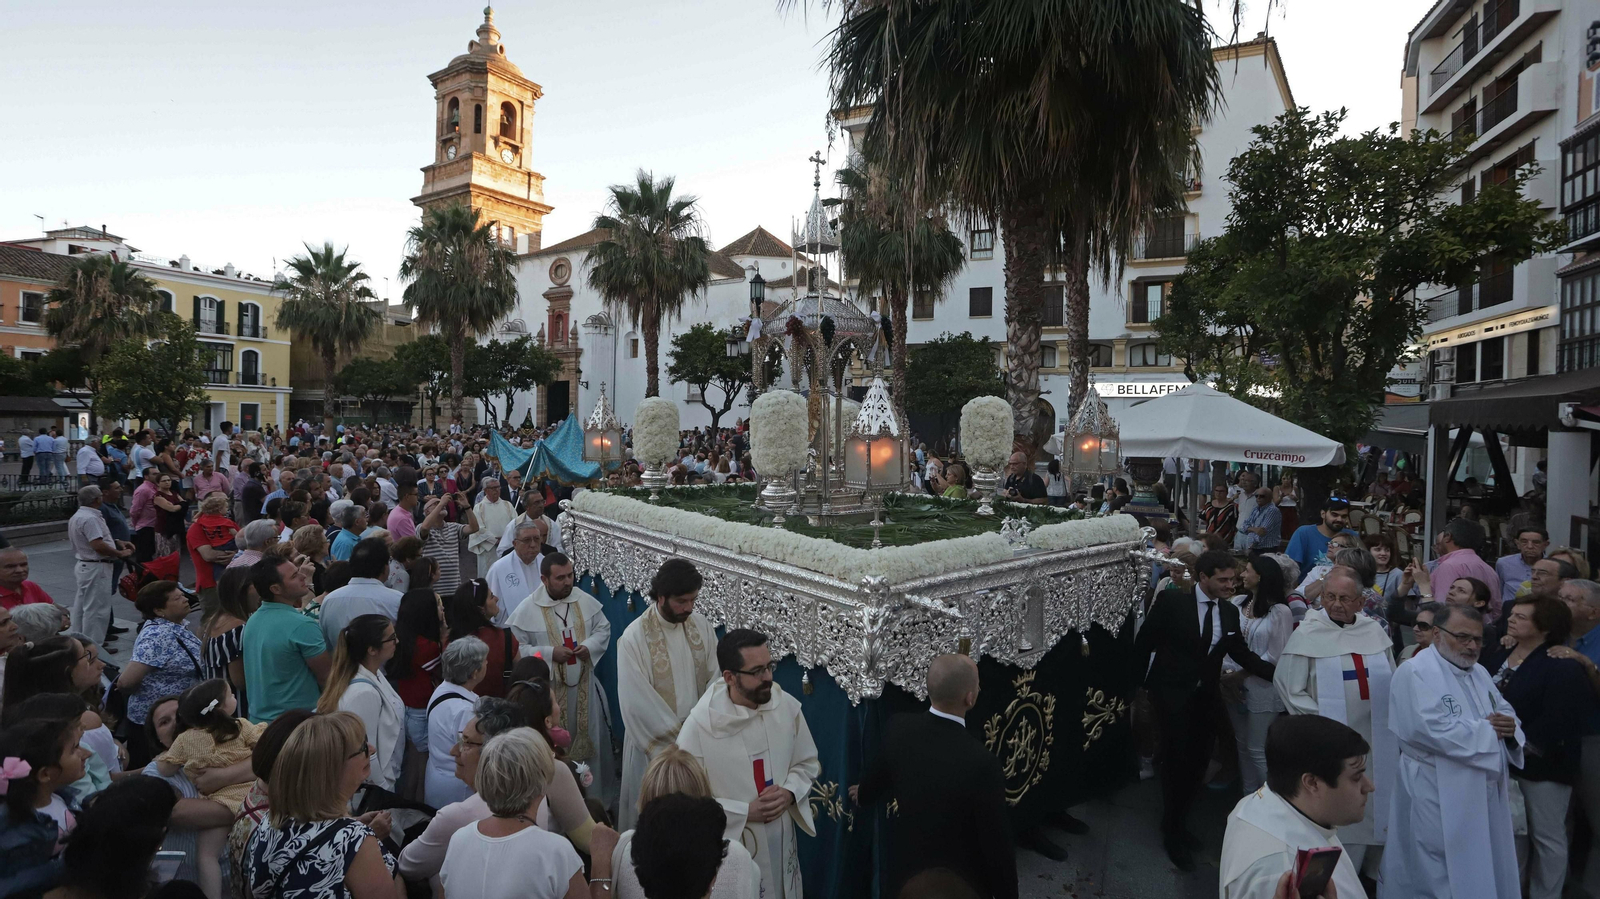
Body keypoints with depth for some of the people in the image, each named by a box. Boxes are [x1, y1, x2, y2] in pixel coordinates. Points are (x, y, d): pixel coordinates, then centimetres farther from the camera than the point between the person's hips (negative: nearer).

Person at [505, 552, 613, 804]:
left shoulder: (586, 601, -5)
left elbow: (604, 629, 6)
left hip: (585, 686, 4)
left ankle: (601, 799, 37)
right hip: (550, 690, -3)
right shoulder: (527, 611, -15)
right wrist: (549, 653, -21)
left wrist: (590, 646, -13)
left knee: (594, 742, 17)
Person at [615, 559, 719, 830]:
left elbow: (715, 678, -2)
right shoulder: (634, 638, -19)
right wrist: (677, 735, -15)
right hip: (655, 742, -4)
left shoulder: (701, 625, -5)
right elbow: (637, 702, -18)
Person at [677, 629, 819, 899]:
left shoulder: (788, 706, -11)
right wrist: (746, 812, -20)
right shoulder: (700, 724, -22)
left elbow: (808, 763, 4)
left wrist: (789, 792, -15)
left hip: (781, 841, 4)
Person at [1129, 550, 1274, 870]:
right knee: (1177, 760, -2)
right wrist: (1141, 682, -5)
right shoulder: (1171, 600, -14)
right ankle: (1173, 833, 18)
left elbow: (1242, 654, 7)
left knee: (1198, 761, 10)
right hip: (1173, 695, -5)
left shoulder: (1229, 611, 3)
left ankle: (1178, 825, 31)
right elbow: (1144, 642, -8)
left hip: (1206, 697, 5)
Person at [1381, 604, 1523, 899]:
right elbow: (1432, 729, -27)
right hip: (1439, 797, -8)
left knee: (1487, 870, 19)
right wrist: (1488, 731, -15)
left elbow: (1506, 712, 13)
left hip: (1486, 791, 9)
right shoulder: (1416, 672, -17)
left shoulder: (1478, 672, 13)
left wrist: (1509, 726, -11)